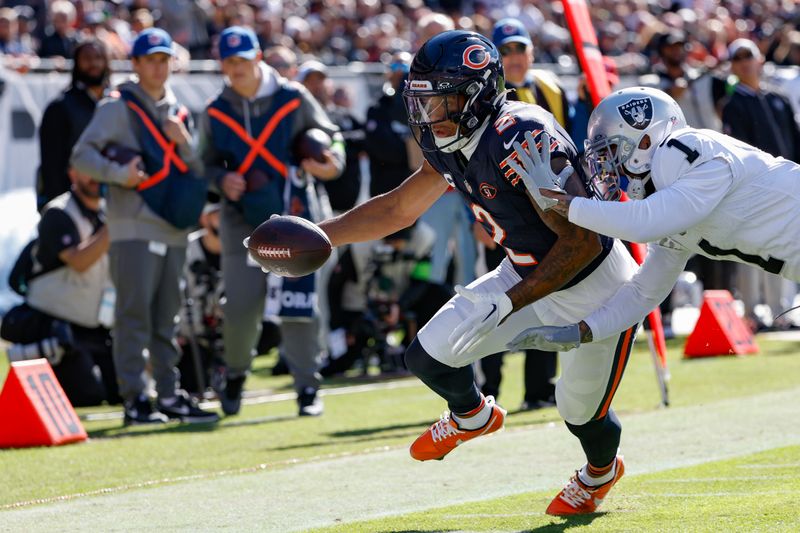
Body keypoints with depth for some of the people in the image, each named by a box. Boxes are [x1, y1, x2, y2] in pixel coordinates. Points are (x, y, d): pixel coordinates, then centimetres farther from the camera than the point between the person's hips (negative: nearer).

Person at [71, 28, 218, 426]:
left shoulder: (178, 113, 18)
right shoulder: (118, 108, 0)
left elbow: (198, 171, 15)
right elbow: (82, 157, -6)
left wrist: (184, 143, -3)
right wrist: (118, 174, -20)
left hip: (173, 229, 6)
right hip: (134, 228, -6)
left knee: (166, 318, 10)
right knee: (134, 314, -8)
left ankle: (170, 396, 14)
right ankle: (135, 399, -7)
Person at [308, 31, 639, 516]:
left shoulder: (523, 140, -34)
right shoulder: (449, 145, -8)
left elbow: (582, 242, -33)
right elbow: (398, 209, 9)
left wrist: (508, 303, -34)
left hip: (595, 287, -7)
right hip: (525, 274, 7)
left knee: (581, 409, 9)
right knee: (429, 356, -4)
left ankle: (602, 471, 47)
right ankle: (473, 417, 31)